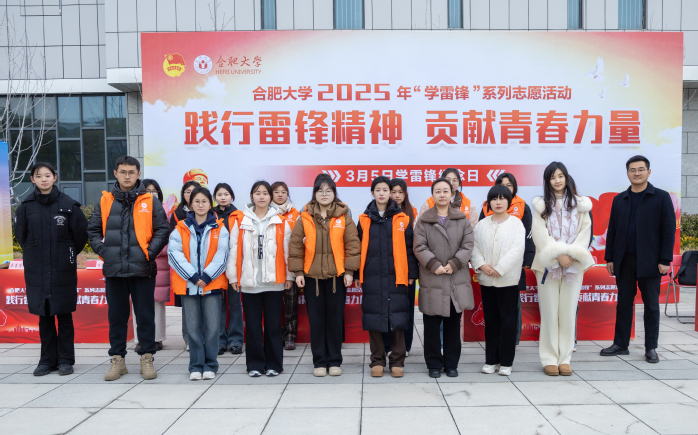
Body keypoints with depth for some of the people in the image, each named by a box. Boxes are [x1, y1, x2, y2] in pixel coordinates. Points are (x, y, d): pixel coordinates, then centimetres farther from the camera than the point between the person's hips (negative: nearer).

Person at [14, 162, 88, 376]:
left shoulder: (68, 204, -4)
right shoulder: (26, 206, 4)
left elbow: (81, 233, 2)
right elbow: (20, 235, 15)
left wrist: (68, 254, 6)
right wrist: (35, 254, 12)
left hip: (63, 270, -2)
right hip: (36, 270, 2)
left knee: (64, 315, 4)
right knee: (44, 316, 9)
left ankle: (66, 360, 14)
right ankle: (47, 360, 19)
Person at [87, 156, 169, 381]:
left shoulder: (151, 202, 2)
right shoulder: (105, 201, 8)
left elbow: (162, 230, 1)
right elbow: (93, 230, 13)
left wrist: (150, 252, -9)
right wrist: (102, 250, -1)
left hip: (142, 269, -2)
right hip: (114, 270, 2)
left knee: (145, 316, 5)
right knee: (117, 316, 11)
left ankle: (147, 358, 17)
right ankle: (117, 360, 22)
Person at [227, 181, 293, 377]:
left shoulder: (281, 222, 4)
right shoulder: (241, 222, 5)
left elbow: (287, 251, 3)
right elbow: (234, 250, 3)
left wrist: (289, 276, 1)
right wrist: (233, 276, 0)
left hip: (274, 281, 0)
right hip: (249, 281, 1)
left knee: (273, 324, 6)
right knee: (252, 325, 7)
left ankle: (273, 364, 18)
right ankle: (255, 364, 19)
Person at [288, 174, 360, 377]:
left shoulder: (344, 218, 2)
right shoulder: (305, 218, 3)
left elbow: (352, 245, 0)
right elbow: (296, 245, 3)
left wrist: (349, 271, -6)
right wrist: (298, 271, -3)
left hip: (337, 276, 0)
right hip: (312, 276, 1)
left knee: (335, 319, 7)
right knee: (316, 320, 7)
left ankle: (334, 361, 20)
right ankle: (319, 362, 18)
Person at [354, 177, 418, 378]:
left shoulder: (402, 219, 4)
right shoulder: (364, 220, 7)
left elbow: (409, 248, 4)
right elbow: (358, 248, 8)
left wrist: (411, 273, 0)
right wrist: (357, 275, 4)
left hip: (396, 276, -1)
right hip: (372, 277, 1)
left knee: (397, 318, 1)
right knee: (374, 318, 5)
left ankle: (397, 362, 13)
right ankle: (377, 361, 17)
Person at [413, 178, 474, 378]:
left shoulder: (462, 219, 7)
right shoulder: (423, 220, 3)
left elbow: (468, 245, 0)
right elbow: (419, 247, -4)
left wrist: (454, 264, -12)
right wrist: (434, 265, -16)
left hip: (457, 280, 2)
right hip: (431, 280, -1)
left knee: (453, 324, 10)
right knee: (432, 326, 5)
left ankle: (451, 363, 23)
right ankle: (434, 364, 18)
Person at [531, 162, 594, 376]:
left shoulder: (580, 204, 10)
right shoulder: (541, 205, 6)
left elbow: (585, 231, 3)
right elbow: (540, 233, -3)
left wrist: (571, 254, -11)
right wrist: (558, 254, -14)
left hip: (573, 264, 1)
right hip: (548, 264, -1)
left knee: (568, 312, 3)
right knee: (549, 312, 1)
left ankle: (565, 358, 13)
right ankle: (549, 359, 9)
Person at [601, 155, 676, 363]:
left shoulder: (661, 197, 1)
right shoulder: (619, 199, 10)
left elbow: (669, 230, -3)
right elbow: (612, 230, 10)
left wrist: (665, 260, -10)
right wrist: (609, 258, 5)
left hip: (649, 261, -3)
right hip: (624, 260, 3)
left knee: (651, 304, 6)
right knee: (624, 303, 9)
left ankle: (651, 348, 17)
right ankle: (620, 344, 18)